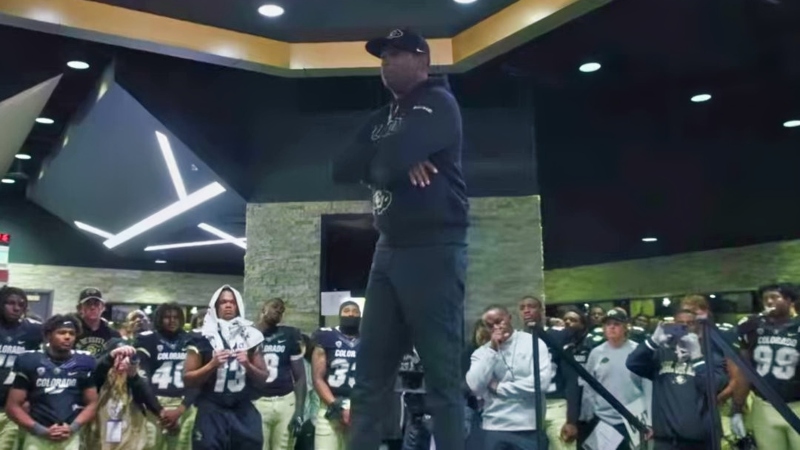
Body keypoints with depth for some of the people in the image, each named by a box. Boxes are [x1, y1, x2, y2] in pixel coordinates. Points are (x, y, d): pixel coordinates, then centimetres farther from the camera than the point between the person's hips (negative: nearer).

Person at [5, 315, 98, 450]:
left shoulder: (84, 362, 5)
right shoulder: (30, 361, 2)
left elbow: (92, 403, 10)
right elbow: (13, 406, 3)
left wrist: (72, 428, -7)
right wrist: (42, 431, -8)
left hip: (71, 436, 1)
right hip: (37, 436, -1)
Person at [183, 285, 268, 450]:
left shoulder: (250, 336, 8)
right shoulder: (202, 338, 2)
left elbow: (263, 379, 11)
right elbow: (187, 380, 0)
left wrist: (248, 365, -8)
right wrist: (212, 365, -13)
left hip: (244, 412, 2)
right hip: (212, 412, -2)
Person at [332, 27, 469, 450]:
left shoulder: (438, 104, -2)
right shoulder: (382, 119, 22)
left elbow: (385, 163, -18)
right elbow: (342, 169, 8)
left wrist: (377, 163, 6)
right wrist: (394, 162, -8)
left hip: (433, 251, -8)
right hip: (389, 251, 8)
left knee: (442, 377, -4)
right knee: (370, 373, 7)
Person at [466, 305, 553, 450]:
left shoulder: (533, 342, 0)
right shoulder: (482, 352, 6)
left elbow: (542, 381, -13)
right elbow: (475, 386, -9)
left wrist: (499, 388, -6)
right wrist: (492, 350, -9)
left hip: (529, 427, -2)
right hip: (494, 427, 2)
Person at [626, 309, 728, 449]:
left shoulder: (711, 357, 5)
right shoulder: (661, 355, 8)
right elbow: (632, 364, -6)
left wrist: (697, 356, -17)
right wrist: (654, 341, -18)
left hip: (701, 439, -1)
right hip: (666, 438, 1)